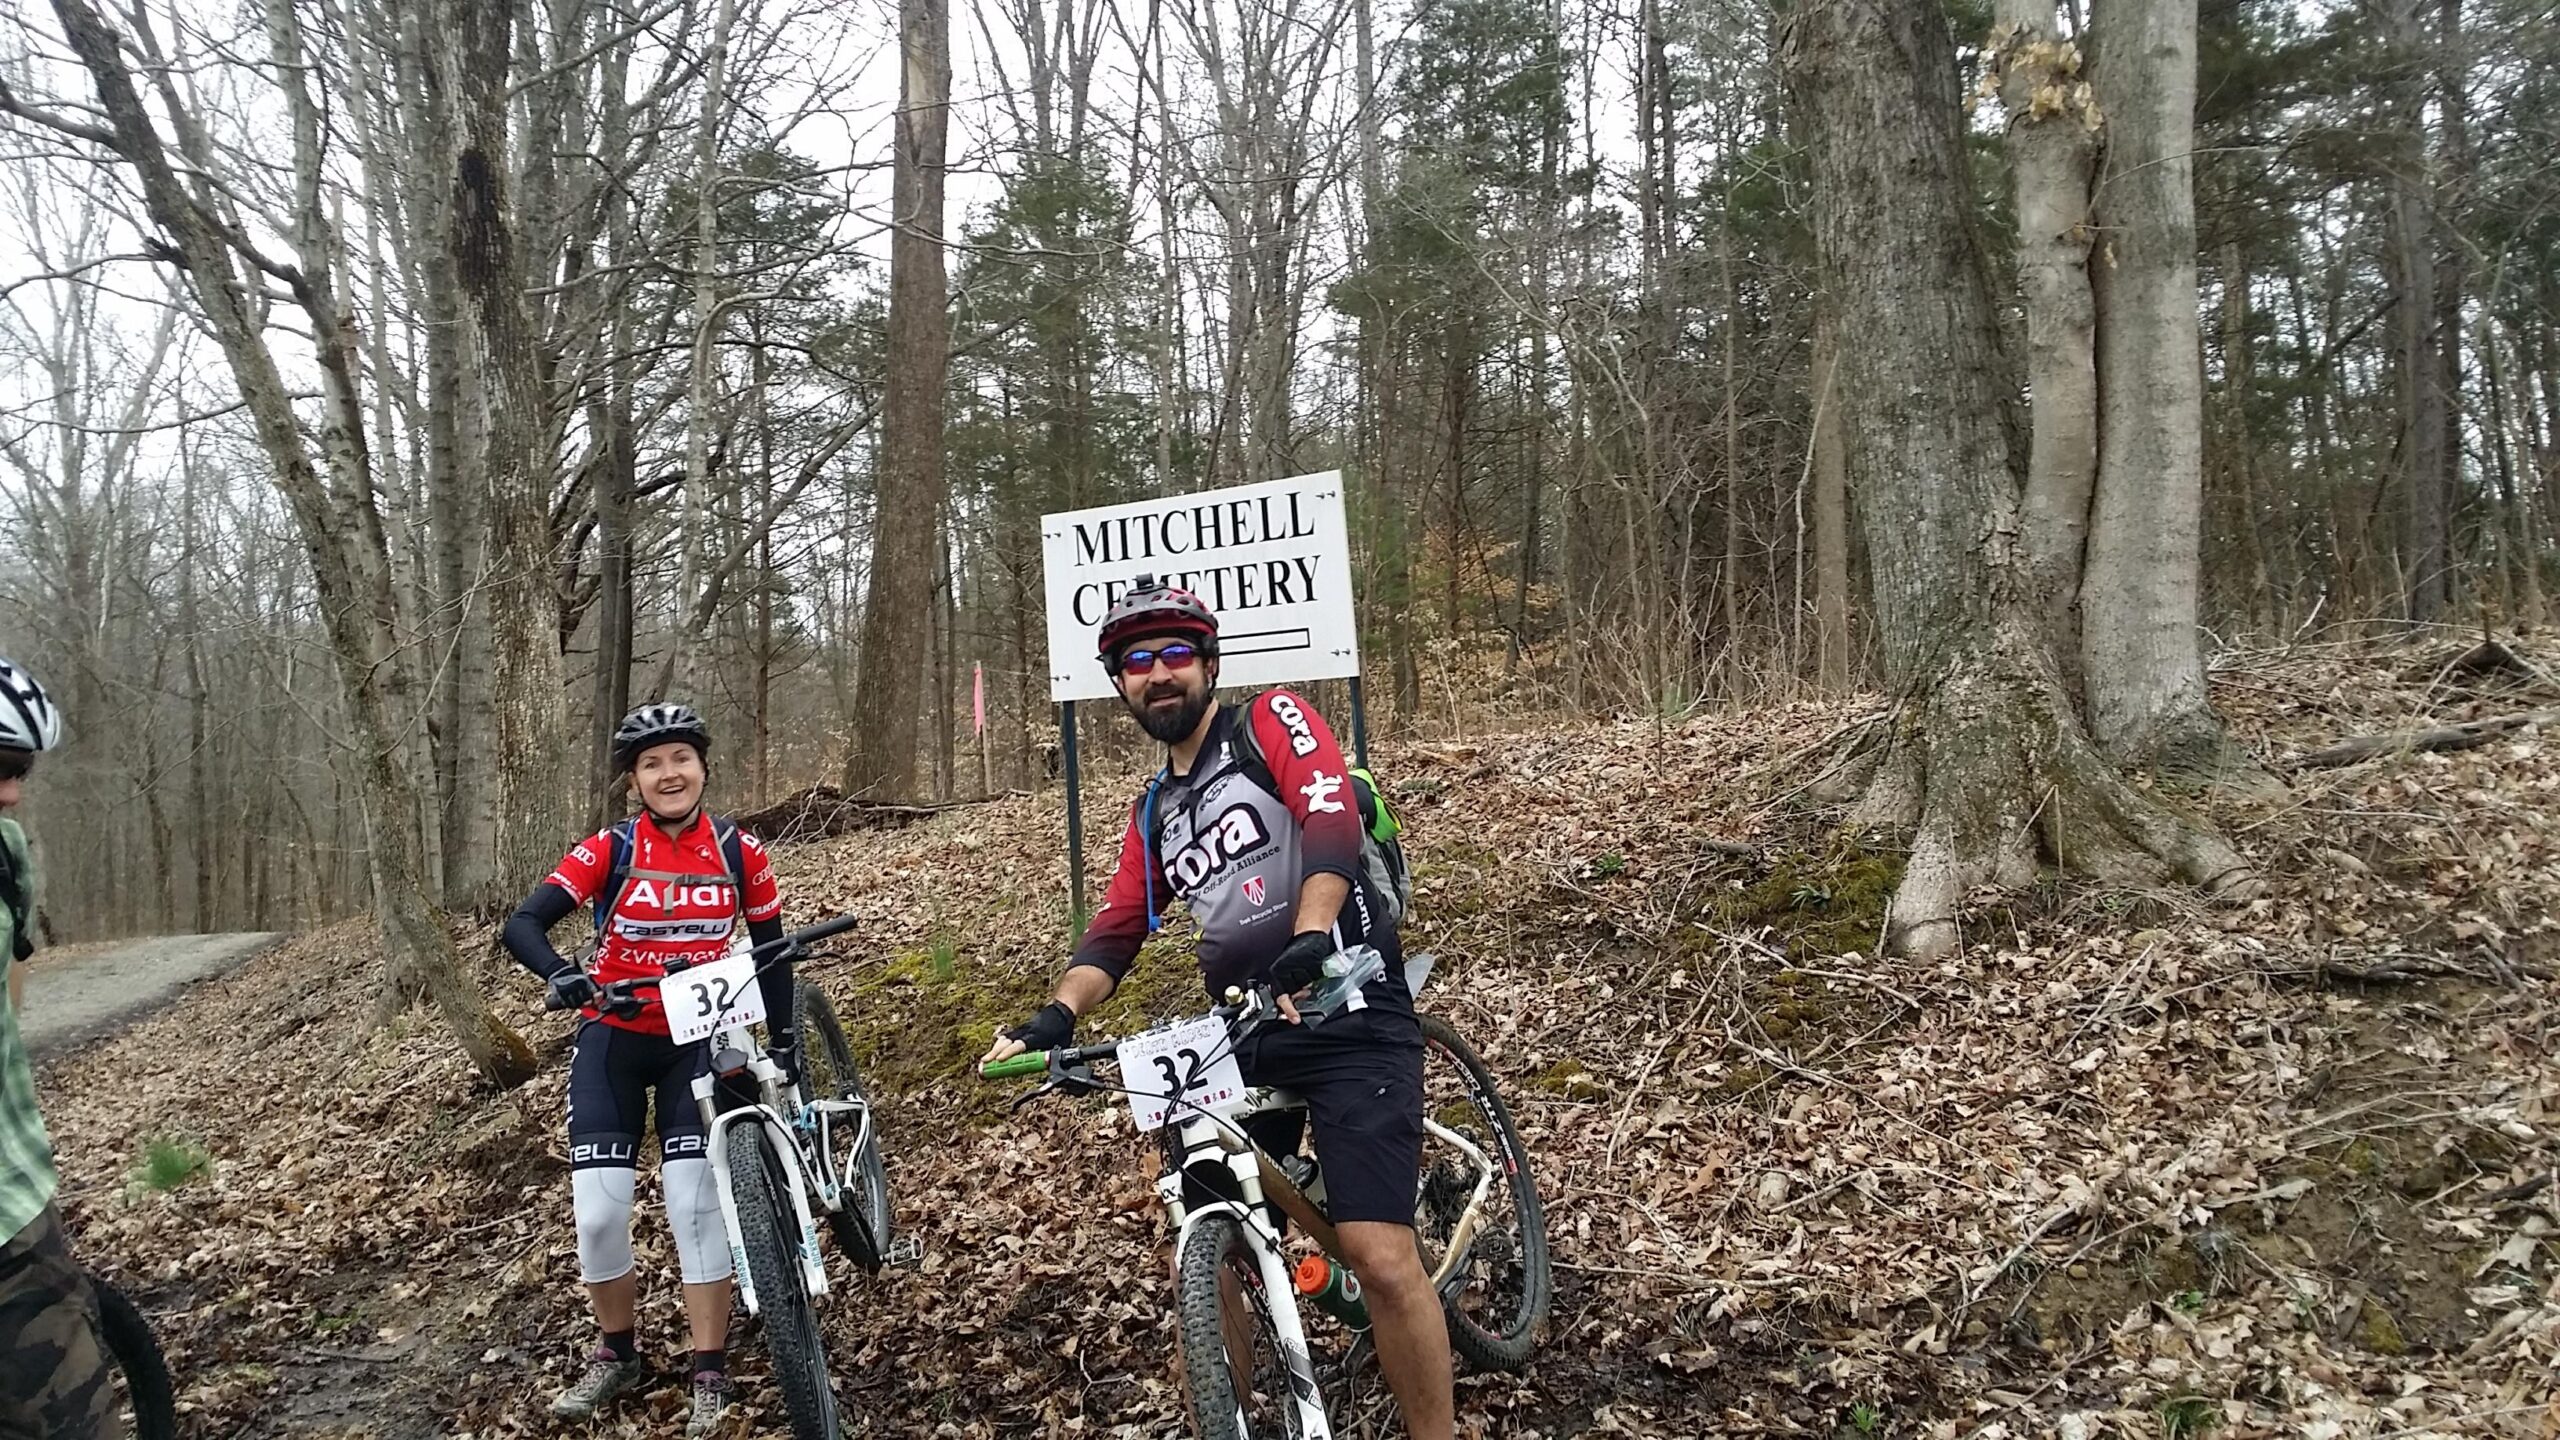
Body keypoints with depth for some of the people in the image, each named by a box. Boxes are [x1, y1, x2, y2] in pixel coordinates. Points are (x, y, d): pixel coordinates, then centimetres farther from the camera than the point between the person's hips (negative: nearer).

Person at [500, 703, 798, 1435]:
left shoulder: (740, 852, -7)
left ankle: (710, 1376, 6)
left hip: (698, 1040, 0)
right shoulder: (608, 851, -11)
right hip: (614, 1038, 0)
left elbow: (771, 949, 4)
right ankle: (617, 1354, 22)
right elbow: (522, 925, -18)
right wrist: (562, 977, -37)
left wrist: (784, 1038, 4)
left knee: (697, 1205, -9)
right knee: (598, 1211, -4)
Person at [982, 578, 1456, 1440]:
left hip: (1349, 1015, -6)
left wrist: (1309, 942, -35)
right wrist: (1058, 1016, -8)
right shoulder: (1155, 813, 18)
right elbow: (1116, 930, 12)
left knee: (1380, 1257, -15)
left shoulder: (1273, 722, -1)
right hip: (1245, 1034, 7)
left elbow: (1332, 821, -18)